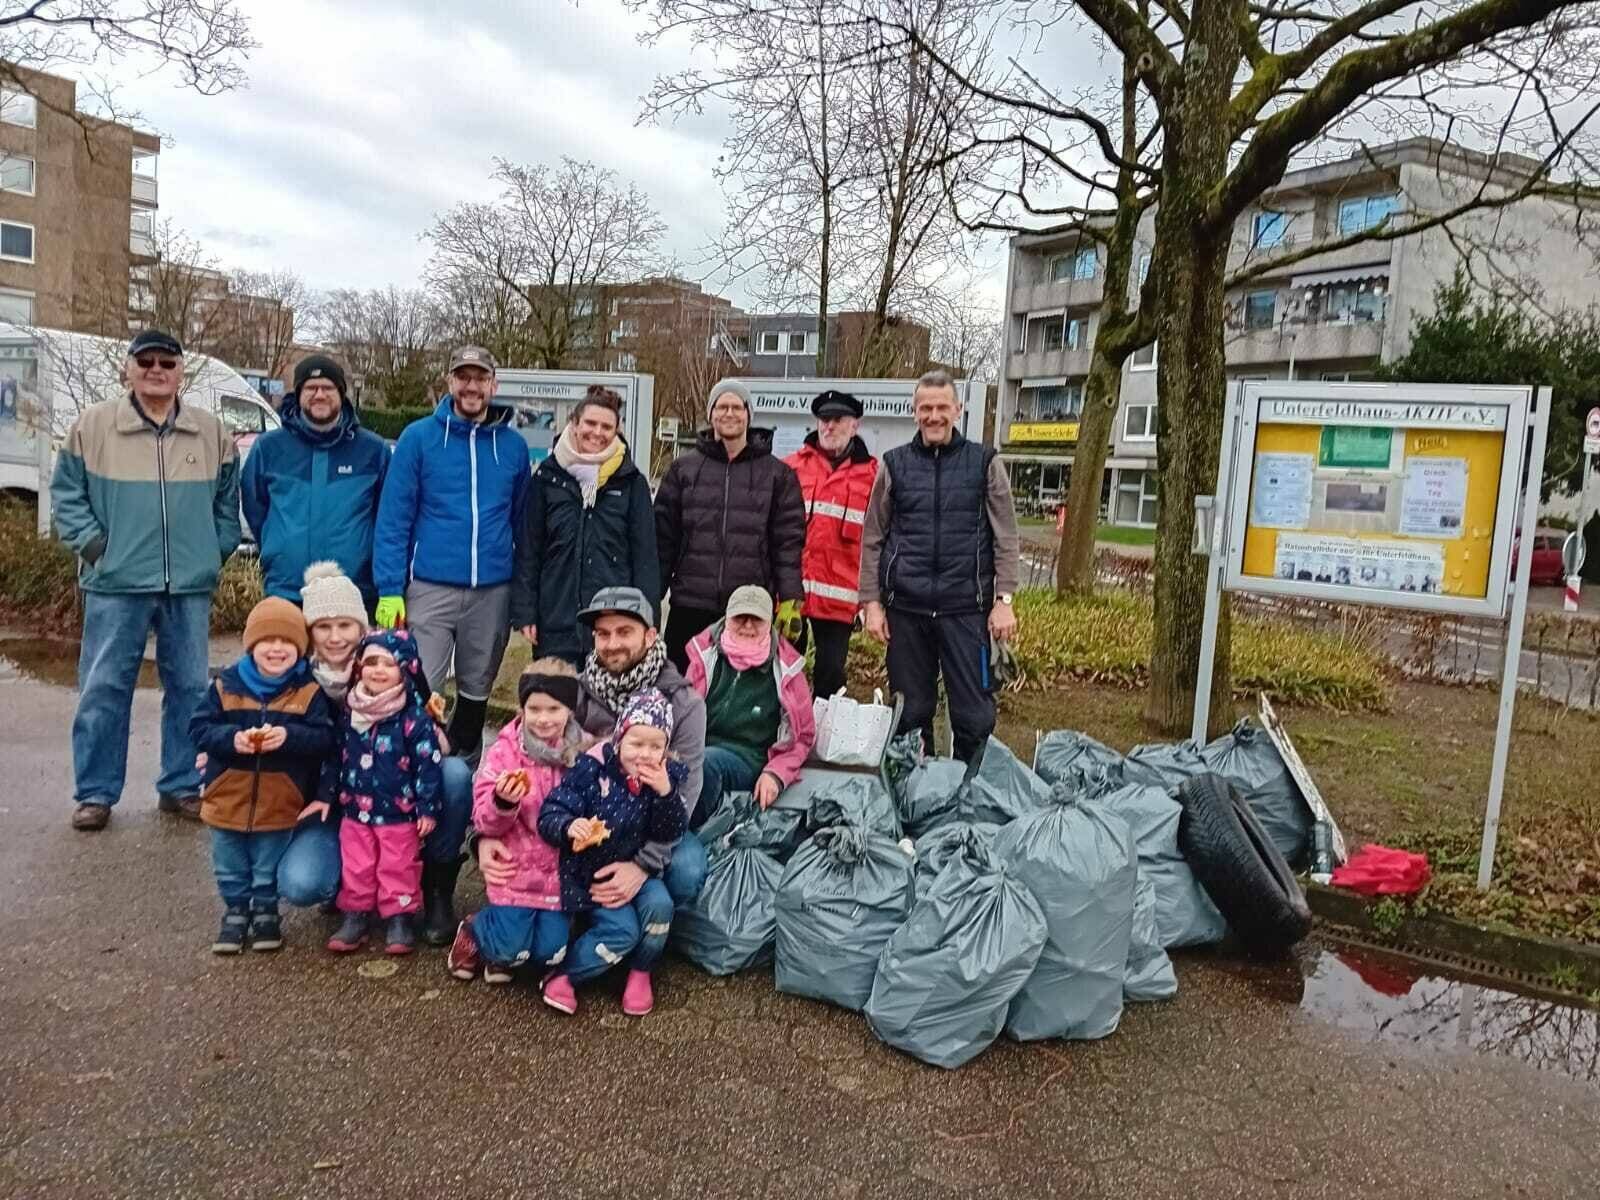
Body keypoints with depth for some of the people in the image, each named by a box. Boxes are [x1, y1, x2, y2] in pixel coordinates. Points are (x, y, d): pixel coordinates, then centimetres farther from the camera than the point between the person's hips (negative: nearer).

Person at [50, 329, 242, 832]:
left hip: (190, 586, 2)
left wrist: (216, 551, 5)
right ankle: (95, 792, 15)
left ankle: (181, 786, 20)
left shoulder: (211, 432, 7)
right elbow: (66, 492, 5)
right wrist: (90, 542, -5)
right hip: (116, 584, -2)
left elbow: (229, 501, 13)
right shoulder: (94, 425, 1)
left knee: (190, 689, 8)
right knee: (103, 689, 3)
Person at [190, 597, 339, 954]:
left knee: (268, 869, 16)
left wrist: (289, 736, -30)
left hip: (280, 803, -2)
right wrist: (232, 738, -24)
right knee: (230, 869, 18)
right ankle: (235, 910, 37)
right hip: (227, 800, 2)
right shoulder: (226, 685, -5)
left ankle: (266, 910, 36)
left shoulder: (309, 692, -10)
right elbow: (199, 728, -7)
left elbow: (326, 738, -15)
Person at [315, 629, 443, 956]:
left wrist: (427, 807, -15)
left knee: (398, 868, 8)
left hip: (399, 814, -4)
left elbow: (428, 763, -14)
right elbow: (336, 755, 11)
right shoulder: (350, 712, 0)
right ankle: (355, 914, 30)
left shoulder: (415, 717, -15)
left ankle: (399, 916, 22)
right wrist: (325, 794, 11)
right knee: (356, 867, 15)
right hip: (355, 810, 4)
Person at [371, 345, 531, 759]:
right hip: (431, 588, -3)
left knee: (477, 690, 14)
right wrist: (390, 589, -10)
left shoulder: (513, 445, 6)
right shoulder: (419, 437, -2)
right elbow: (393, 518, -4)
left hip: (493, 591, 3)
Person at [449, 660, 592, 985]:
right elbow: (485, 822, -7)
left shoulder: (587, 753, -3)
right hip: (515, 870, -2)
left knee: (550, 952, -6)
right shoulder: (504, 751, -6)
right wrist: (502, 802, -28)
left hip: (562, 871, 2)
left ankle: (503, 949, 26)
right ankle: (474, 929, 24)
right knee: (510, 950, -9)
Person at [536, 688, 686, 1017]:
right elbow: (549, 816, -17)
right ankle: (563, 975, 0)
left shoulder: (666, 777, -6)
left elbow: (670, 835, -10)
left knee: (659, 903, -24)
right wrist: (569, 827, -40)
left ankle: (640, 972, 2)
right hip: (589, 873, -3)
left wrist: (665, 793, -26)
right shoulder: (592, 769, -16)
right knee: (623, 930, -22)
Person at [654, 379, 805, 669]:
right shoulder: (683, 469, 9)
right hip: (689, 606, 1)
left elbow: (788, 542, 3)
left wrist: (790, 601, -5)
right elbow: (663, 536, 9)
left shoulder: (778, 475, 6)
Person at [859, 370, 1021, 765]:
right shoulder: (894, 464, 9)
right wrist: (871, 601, 2)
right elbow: (872, 539, 9)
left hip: (966, 608, -1)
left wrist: (1004, 599, -4)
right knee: (911, 712, 10)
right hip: (905, 608, 2)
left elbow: (1005, 539, 4)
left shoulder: (984, 463, 6)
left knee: (973, 714, 1)